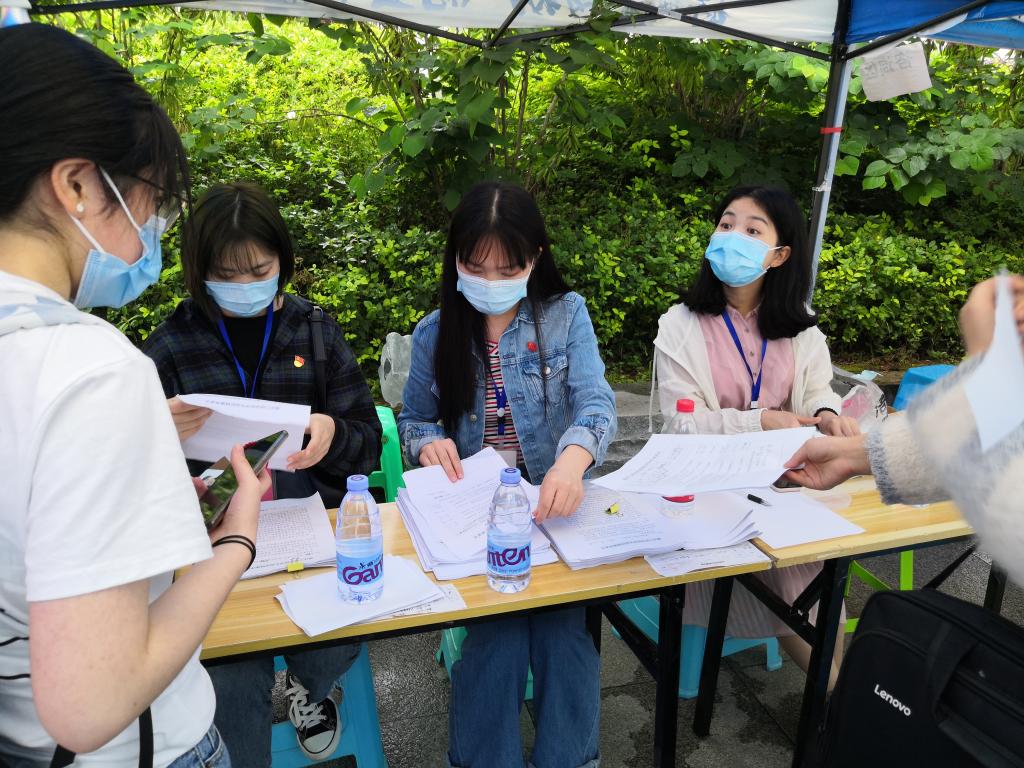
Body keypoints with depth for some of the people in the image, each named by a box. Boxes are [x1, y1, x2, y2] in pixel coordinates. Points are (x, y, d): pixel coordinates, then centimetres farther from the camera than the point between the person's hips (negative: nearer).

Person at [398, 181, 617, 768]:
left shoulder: (566, 314, -2)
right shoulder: (435, 334, 3)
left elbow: (595, 401, -14)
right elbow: (414, 420, 12)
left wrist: (573, 458, -37)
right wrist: (429, 442, -13)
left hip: (552, 501, 0)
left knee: (564, 626, -21)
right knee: (495, 630, -21)